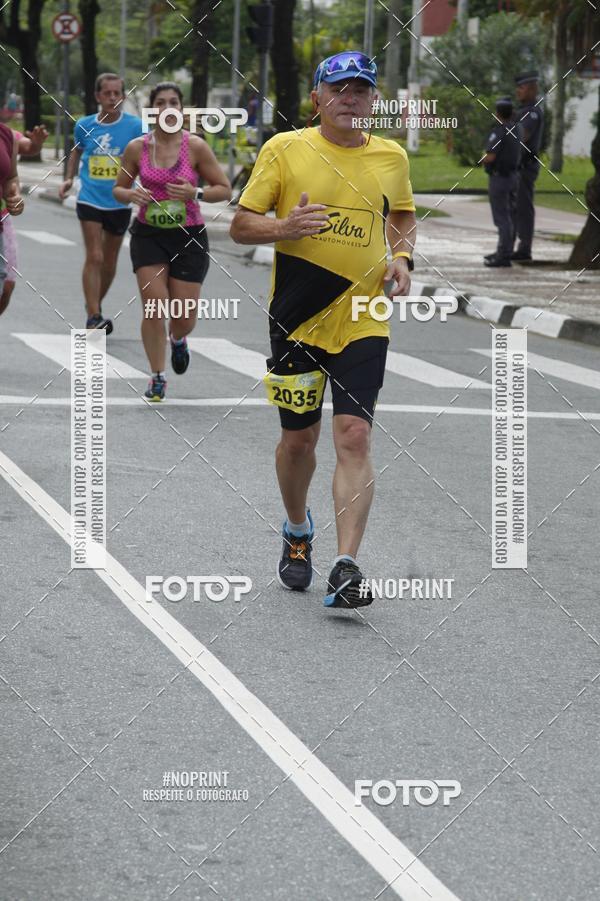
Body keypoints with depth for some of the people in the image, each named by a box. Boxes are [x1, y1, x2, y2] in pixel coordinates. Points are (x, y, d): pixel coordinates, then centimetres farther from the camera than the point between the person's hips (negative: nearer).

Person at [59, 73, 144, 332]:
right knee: (94, 257, -12)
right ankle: (93, 317, -12)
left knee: (110, 262, 14)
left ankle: (95, 305, 35)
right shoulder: (84, 125, 0)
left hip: (120, 202, 1)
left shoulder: (134, 126, -7)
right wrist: (69, 178, 7)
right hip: (90, 201, -1)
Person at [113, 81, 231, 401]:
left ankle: (178, 340, 39)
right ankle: (157, 377, 2)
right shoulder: (137, 148, -1)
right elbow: (118, 188, 10)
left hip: (189, 237, -1)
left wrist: (195, 193, -19)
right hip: (148, 234, 1)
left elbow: (225, 189, -1)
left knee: (184, 316, 1)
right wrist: (130, 195, -13)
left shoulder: (196, 146, -6)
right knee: (154, 306, -11)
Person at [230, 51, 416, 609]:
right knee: (298, 439, 10)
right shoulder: (284, 149, -2)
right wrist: (285, 227, -20)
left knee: (354, 438, -12)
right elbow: (241, 226, 0)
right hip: (297, 320, 0)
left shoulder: (392, 157, 6)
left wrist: (402, 257, 5)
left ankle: (346, 568, -16)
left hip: (363, 320, 1)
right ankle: (297, 533, 38)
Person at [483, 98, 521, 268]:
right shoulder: (516, 128, 7)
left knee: (502, 218, -8)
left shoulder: (499, 131, -18)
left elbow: (490, 157, -25)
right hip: (513, 176, 9)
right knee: (508, 215, 14)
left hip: (499, 177, -9)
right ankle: (503, 252, 24)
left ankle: (504, 256, -9)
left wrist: (484, 159, -3)